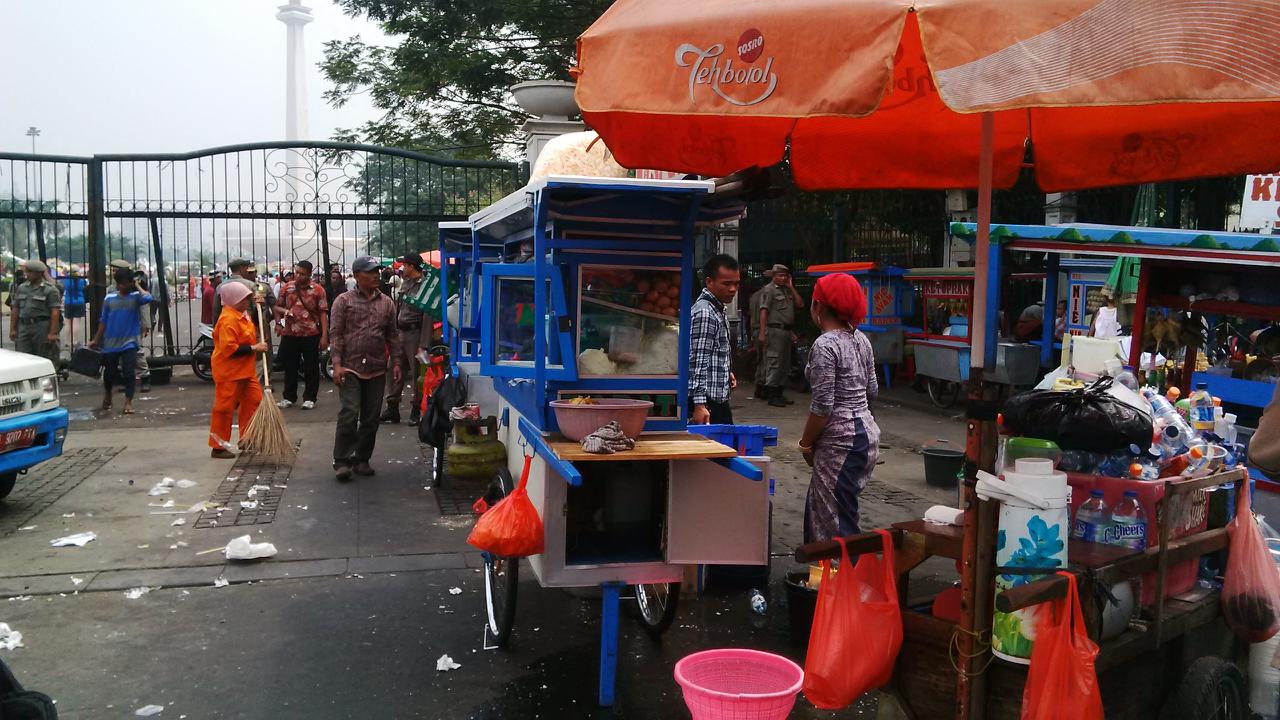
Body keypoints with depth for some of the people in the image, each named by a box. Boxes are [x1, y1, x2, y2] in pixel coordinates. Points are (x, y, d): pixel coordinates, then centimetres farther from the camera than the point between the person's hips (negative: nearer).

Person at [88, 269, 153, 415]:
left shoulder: (136, 297, -4)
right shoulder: (109, 298, 2)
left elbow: (148, 298, -29)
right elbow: (103, 321, 9)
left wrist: (137, 286, -12)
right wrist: (96, 340, 11)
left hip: (129, 342, -3)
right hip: (110, 343, 3)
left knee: (128, 372, -9)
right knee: (109, 372, 15)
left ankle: (128, 402, -2)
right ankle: (107, 395, 40)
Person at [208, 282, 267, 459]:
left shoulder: (242, 315, 10)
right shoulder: (228, 320, -21)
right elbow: (229, 348, -27)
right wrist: (254, 348, -23)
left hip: (245, 370, 10)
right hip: (229, 372, -10)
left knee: (254, 401, 12)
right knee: (224, 407, -1)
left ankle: (246, 439, 24)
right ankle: (217, 447, 8)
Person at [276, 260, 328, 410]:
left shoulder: (318, 290, -4)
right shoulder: (286, 287, 6)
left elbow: (323, 313, -4)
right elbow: (278, 306, 15)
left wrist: (324, 335, -10)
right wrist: (284, 311, -9)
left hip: (311, 334, -3)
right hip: (289, 334, 3)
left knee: (311, 368, 4)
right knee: (290, 367, 11)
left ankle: (309, 398, 14)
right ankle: (289, 397, 22)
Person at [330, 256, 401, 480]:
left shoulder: (386, 303, 10)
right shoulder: (344, 300, 0)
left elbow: (392, 335, 14)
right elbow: (335, 334, -4)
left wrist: (396, 362, 7)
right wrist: (337, 364, -12)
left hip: (377, 370, 4)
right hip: (350, 368, -4)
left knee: (371, 418, 7)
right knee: (349, 414, -11)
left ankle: (362, 459, 19)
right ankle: (342, 461, -1)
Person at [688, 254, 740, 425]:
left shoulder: (717, 310, 15)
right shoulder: (704, 313, -17)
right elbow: (697, 361, -22)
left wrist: (726, 374, 12)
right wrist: (699, 404, -26)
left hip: (720, 400, 10)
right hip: (707, 404, -10)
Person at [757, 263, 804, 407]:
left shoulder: (788, 290, 19)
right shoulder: (769, 289, -4)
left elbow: (800, 304, 12)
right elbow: (764, 311, -11)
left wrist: (791, 287, 8)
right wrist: (762, 333, -19)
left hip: (787, 331, 8)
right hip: (775, 330, -8)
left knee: (785, 364, 11)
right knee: (774, 363, -7)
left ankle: (779, 393, 19)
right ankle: (772, 395, -4)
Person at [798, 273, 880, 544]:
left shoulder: (824, 345, -16)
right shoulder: (860, 339, 9)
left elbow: (822, 406, -18)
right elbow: (871, 390, 15)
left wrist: (806, 443, -6)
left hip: (840, 440, -9)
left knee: (838, 524, -1)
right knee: (818, 509, 19)